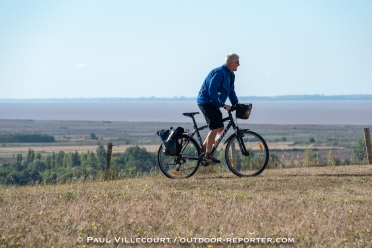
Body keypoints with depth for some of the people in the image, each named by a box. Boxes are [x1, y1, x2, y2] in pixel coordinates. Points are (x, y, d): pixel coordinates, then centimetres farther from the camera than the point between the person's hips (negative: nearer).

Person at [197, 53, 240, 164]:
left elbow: (231, 92, 18)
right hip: (206, 102, -10)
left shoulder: (231, 75, 9)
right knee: (215, 127, -18)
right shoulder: (219, 73, -21)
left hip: (214, 104, 10)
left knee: (220, 128, 8)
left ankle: (203, 148, 21)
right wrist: (223, 105, -29)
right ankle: (207, 155, -12)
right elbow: (212, 91, -27)